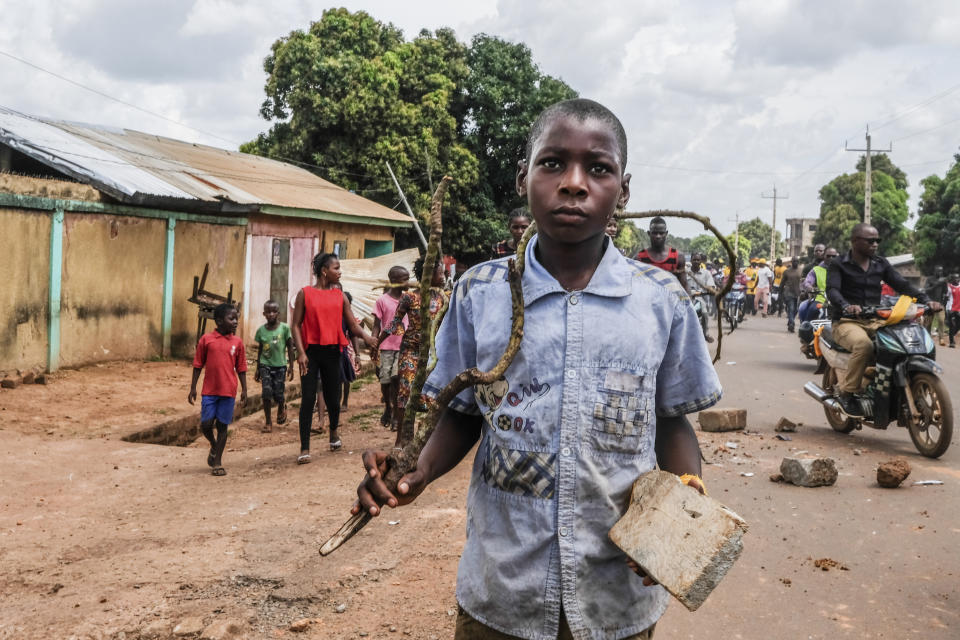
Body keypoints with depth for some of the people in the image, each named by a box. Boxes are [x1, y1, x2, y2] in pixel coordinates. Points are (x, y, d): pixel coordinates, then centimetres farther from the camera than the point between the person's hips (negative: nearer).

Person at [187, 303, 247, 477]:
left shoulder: (237, 342, 3)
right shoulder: (206, 339, -1)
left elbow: (241, 368, 8)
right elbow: (198, 365, 4)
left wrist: (244, 389, 3)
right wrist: (193, 388, 3)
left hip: (228, 391, 1)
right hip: (209, 390, -1)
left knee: (222, 425, 4)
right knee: (206, 424, -3)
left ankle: (217, 462, 14)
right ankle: (214, 446, 28)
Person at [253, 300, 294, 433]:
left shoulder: (284, 328, -5)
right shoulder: (261, 330, 2)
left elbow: (290, 348, 2)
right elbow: (260, 350, 11)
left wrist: (291, 367, 0)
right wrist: (257, 369, 13)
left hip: (280, 365, -1)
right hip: (265, 365, 1)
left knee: (278, 394, -2)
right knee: (266, 393, -8)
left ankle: (282, 408, 33)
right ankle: (267, 422, 4)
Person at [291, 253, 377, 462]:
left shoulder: (340, 296, 9)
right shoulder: (305, 293, 0)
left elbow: (353, 324, 5)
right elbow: (296, 325, -2)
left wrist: (366, 336, -16)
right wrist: (301, 352, -13)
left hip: (332, 351, 3)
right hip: (311, 351, -3)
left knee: (333, 397, 10)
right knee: (308, 399, -5)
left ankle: (334, 431, 39)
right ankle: (304, 449, -1)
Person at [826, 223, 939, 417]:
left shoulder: (880, 264, 16)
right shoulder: (838, 266, 1)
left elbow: (902, 284, 7)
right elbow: (832, 290, -16)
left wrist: (926, 300, -11)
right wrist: (846, 306, -39)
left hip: (875, 321, 5)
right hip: (847, 322, -5)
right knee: (863, 344, -38)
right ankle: (846, 392, -23)